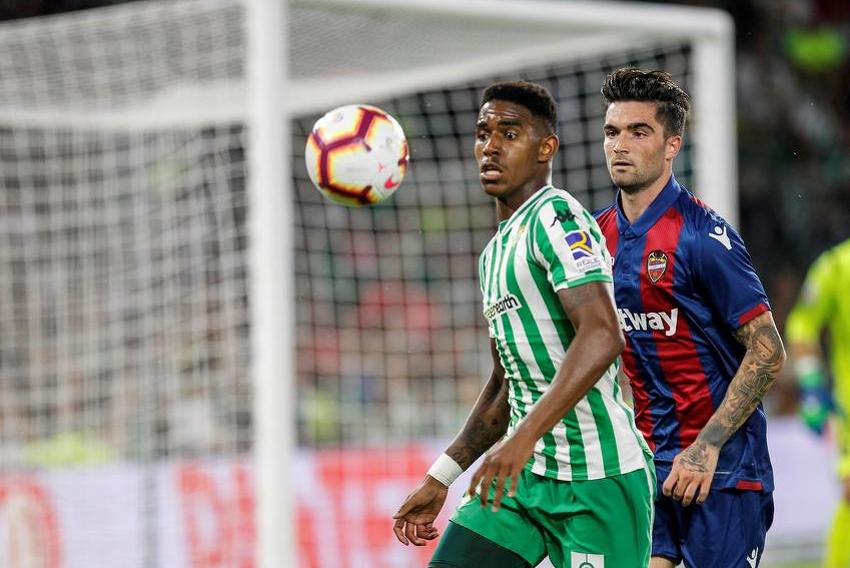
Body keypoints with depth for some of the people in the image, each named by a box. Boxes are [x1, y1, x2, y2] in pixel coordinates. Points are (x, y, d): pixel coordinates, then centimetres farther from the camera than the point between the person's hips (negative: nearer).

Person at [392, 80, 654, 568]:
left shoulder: (556, 216, -11)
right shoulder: (496, 251, 18)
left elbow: (602, 337, -26)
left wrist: (525, 437, -33)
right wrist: (440, 479, 23)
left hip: (598, 478, -9)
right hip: (525, 474, 9)